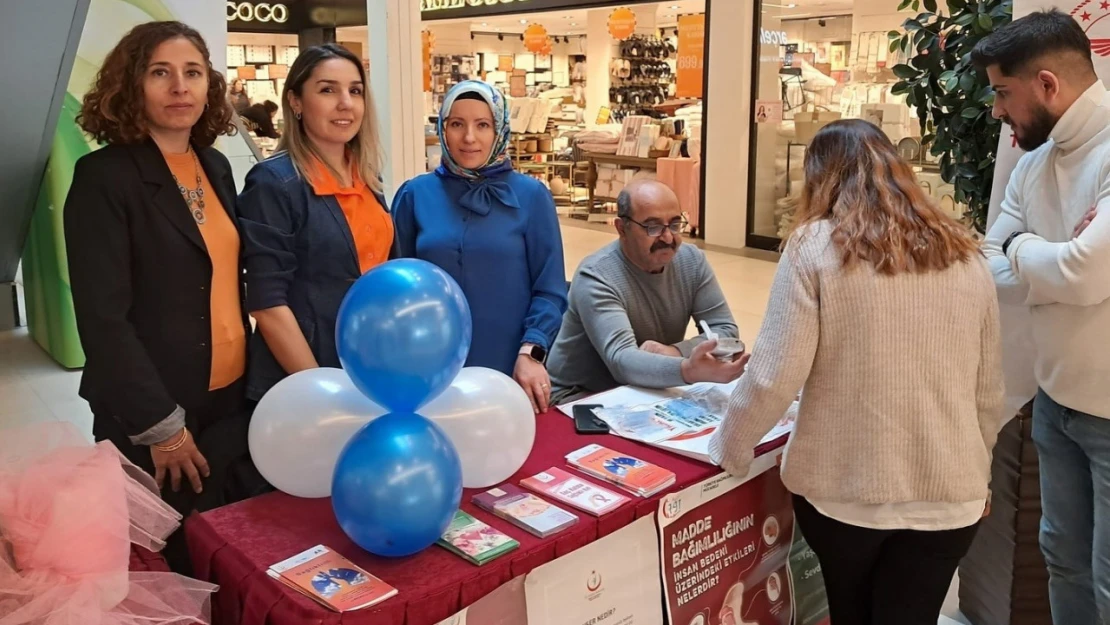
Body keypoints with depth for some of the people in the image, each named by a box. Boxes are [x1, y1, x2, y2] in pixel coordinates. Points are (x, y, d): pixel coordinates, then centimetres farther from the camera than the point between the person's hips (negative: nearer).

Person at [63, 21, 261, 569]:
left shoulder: (215, 166, 7)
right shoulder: (104, 178, -13)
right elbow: (102, 317, -17)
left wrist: (249, 376, 8)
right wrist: (162, 425, -17)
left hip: (231, 401, 6)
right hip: (152, 420, -6)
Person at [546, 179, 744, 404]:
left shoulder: (692, 261, -4)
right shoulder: (596, 277, -24)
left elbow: (725, 329, -4)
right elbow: (622, 360, -36)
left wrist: (675, 352, -24)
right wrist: (688, 370, -55)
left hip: (651, 390, 7)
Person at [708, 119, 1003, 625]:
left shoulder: (815, 246, -9)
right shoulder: (965, 255, 3)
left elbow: (775, 377, -13)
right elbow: (988, 390, 10)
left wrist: (728, 448, 3)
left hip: (843, 487, -2)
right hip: (949, 493, 3)